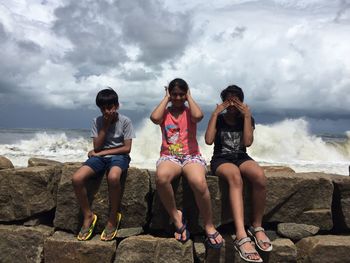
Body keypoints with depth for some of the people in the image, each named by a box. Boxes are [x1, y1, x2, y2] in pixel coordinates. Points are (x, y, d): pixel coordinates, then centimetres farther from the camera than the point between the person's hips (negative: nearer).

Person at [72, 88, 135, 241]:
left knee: (113, 177, -39)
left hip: (119, 156, -3)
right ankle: (88, 216, -3)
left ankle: (113, 217, -15)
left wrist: (102, 152, -9)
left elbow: (127, 148, -8)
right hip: (100, 157, 4)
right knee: (76, 178, -24)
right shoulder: (97, 121, 5)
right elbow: (97, 147, -3)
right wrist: (106, 125, -8)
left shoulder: (125, 121, -3)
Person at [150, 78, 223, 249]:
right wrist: (166, 98, 2)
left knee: (199, 182, -35)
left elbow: (198, 116, -16)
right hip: (169, 156, 1)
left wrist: (189, 97, 1)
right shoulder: (164, 113, 13)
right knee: (161, 176, -37)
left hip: (191, 155, 0)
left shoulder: (189, 112, 10)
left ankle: (209, 226, -11)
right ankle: (176, 217, -13)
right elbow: (154, 118, -13)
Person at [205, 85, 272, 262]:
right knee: (235, 177, -39)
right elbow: (208, 140, -11)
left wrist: (247, 116, -7)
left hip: (241, 157, 2)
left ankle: (256, 227, -15)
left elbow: (247, 142, -7)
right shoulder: (218, 119, 6)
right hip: (221, 159, -2)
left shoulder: (247, 119, 10)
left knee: (260, 176, -34)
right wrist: (214, 114, -9)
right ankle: (241, 236, -49)